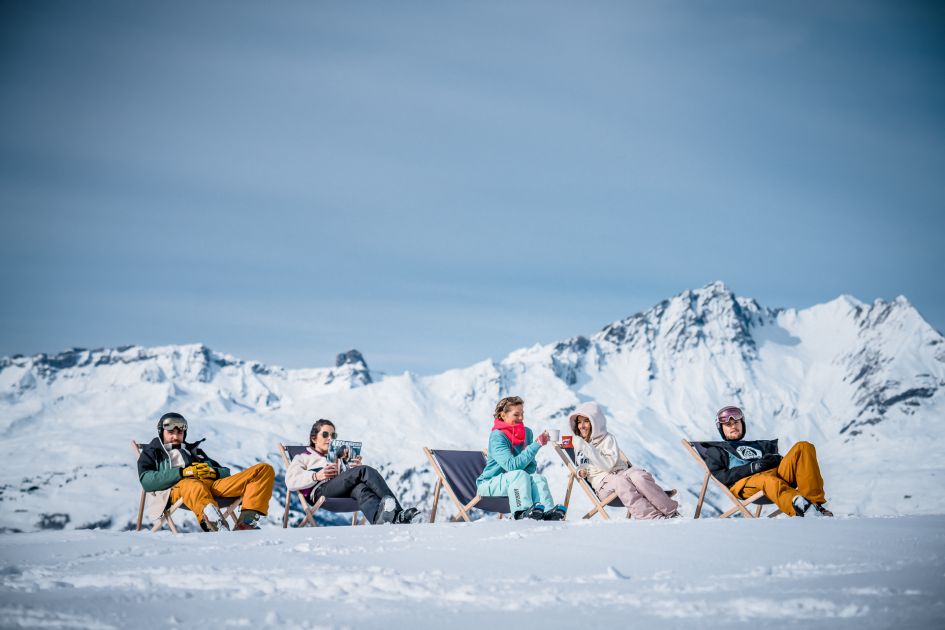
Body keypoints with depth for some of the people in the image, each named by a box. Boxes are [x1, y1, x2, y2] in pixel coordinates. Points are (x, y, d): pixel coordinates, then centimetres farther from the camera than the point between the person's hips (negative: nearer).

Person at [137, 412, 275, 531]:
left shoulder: (194, 450, 42)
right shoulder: (151, 453, 30)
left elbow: (225, 472, 29)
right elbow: (146, 481, 5)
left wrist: (213, 472, 3)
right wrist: (183, 472, -6)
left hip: (212, 485, 5)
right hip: (177, 487, -5)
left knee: (264, 470, -12)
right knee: (195, 487, -45)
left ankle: (248, 519, -37)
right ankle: (216, 526, -74)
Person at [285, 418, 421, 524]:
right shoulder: (302, 458, 29)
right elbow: (290, 482, 7)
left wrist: (356, 467, 3)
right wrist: (316, 476, -7)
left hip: (345, 492, 4)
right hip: (320, 490, -4)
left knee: (360, 489, -36)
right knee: (365, 471, -30)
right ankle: (397, 511, -51)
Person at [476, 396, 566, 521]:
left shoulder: (527, 432, 5)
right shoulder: (497, 436, -17)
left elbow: (531, 465, 10)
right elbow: (512, 465, -29)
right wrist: (536, 444, -29)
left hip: (515, 481, 6)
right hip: (489, 485, -6)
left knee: (538, 477, -24)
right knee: (519, 475, -33)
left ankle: (548, 512, -48)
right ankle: (523, 512, -50)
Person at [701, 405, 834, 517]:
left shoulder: (757, 445, 41)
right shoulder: (715, 451, 27)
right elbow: (720, 477, 6)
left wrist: (776, 459, 1)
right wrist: (752, 467, -7)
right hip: (744, 482, -5)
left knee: (803, 447, -18)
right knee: (770, 481, -42)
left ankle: (816, 503, -36)